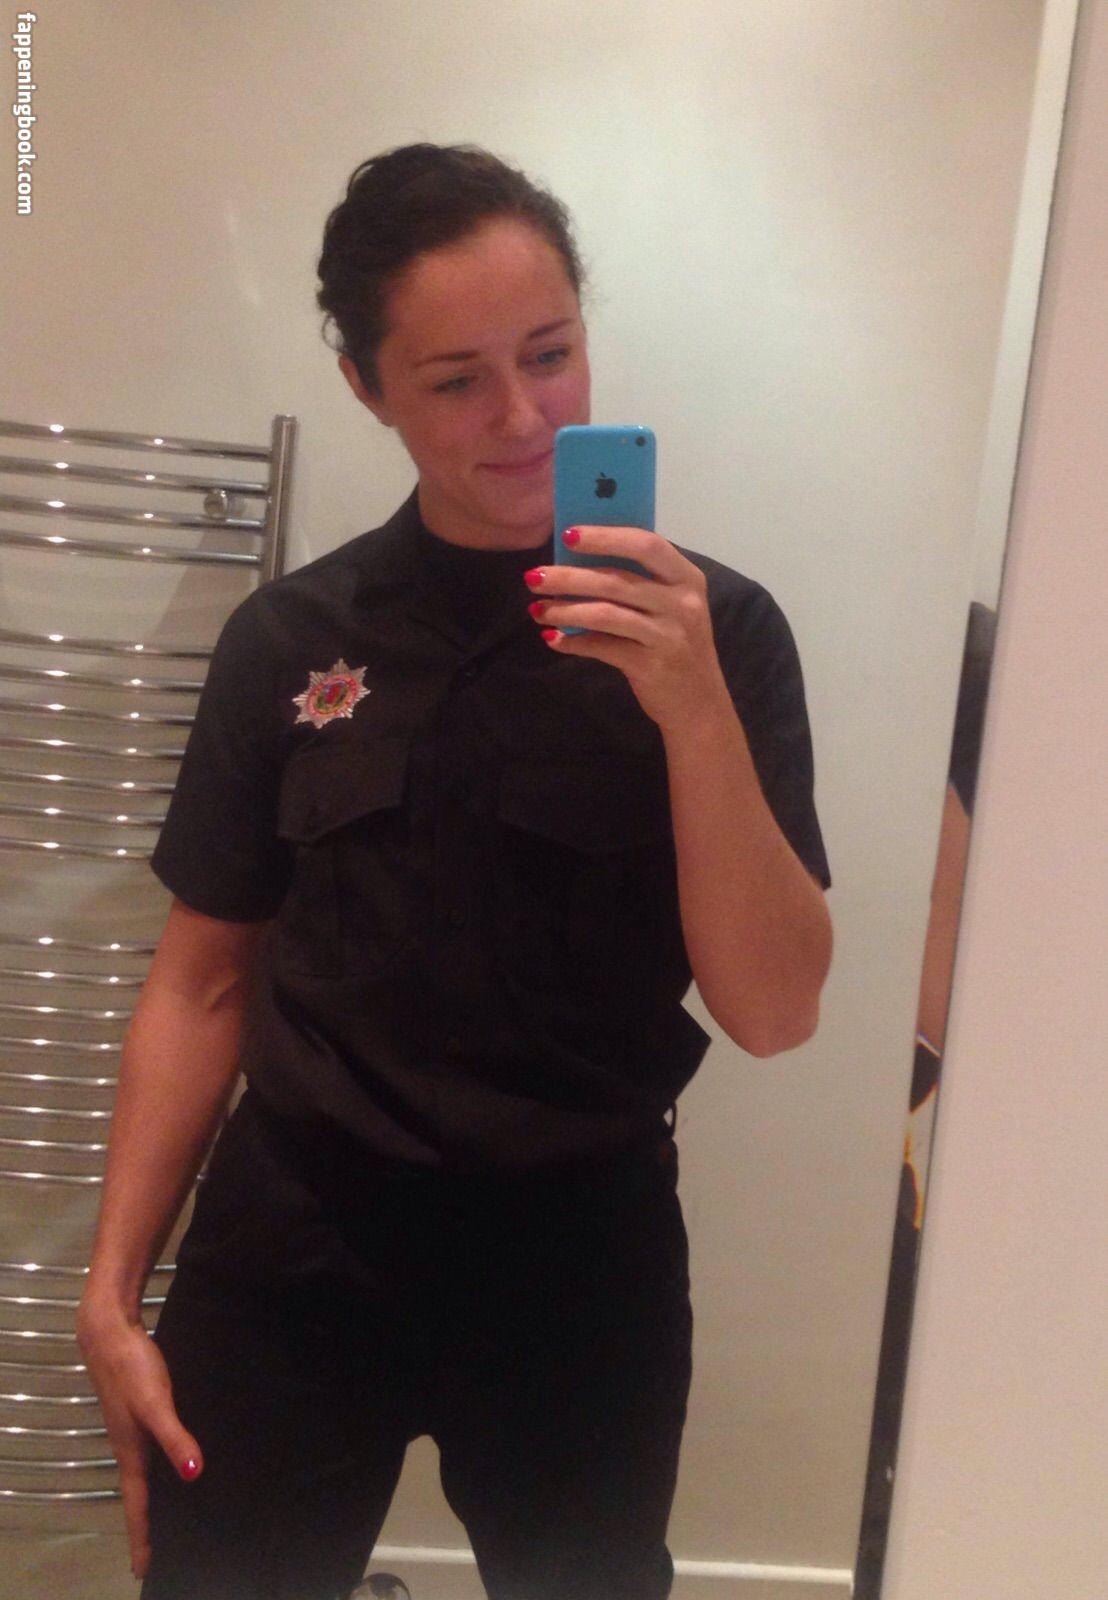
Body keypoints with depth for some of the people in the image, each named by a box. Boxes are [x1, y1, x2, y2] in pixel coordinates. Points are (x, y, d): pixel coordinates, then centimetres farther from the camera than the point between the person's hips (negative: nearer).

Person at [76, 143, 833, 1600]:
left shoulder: (710, 628, -7)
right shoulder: (290, 636, -1)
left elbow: (772, 1014, -11)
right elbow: (204, 987, 4)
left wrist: (695, 714, -24)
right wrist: (113, 1290, 0)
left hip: (579, 1247, -1)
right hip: (291, 1241, 2)